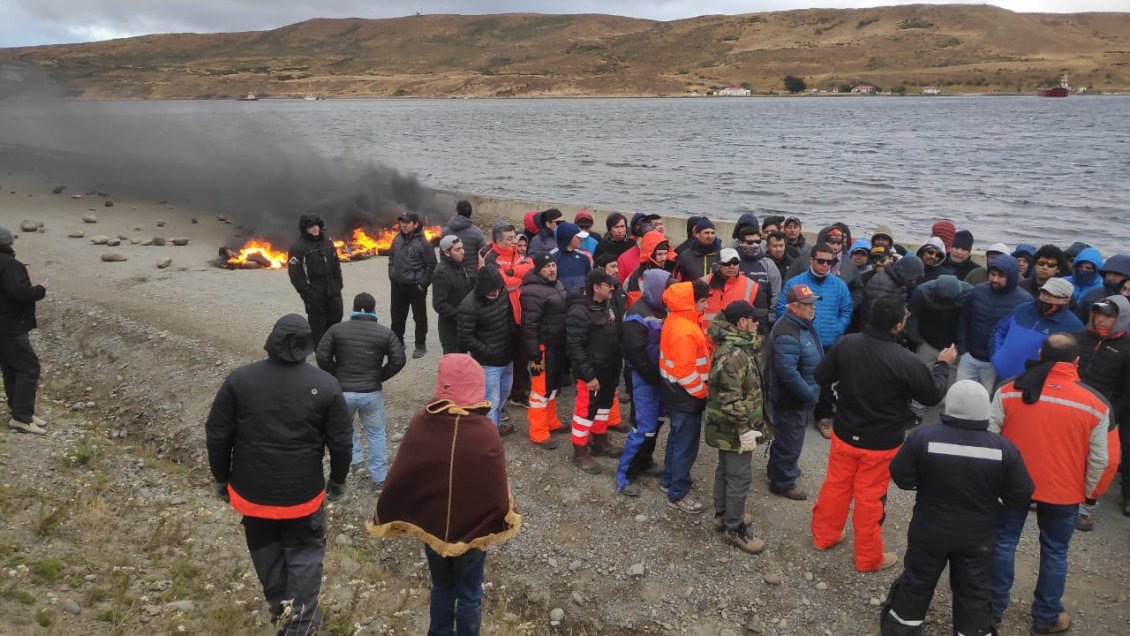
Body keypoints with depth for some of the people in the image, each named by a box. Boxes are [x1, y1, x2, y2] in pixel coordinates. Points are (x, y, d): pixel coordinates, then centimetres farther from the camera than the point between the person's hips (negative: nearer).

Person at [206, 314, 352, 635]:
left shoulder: (239, 379, -10)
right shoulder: (325, 385, -12)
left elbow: (217, 436, -4)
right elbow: (341, 442, -7)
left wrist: (221, 479, 10)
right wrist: (338, 480, 9)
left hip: (251, 490, 2)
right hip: (302, 492, -2)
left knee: (266, 552, 23)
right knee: (305, 553, 16)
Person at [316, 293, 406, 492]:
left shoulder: (336, 329, 0)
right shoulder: (385, 333, -1)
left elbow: (322, 357, -5)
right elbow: (398, 360, -7)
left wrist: (336, 376, 8)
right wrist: (380, 376, 6)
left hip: (343, 391, 1)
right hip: (372, 392, 0)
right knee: (376, 434, 13)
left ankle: (356, 460, 27)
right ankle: (379, 479, 15)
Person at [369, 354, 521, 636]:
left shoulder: (420, 423, -16)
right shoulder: (485, 431, -25)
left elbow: (398, 479, -9)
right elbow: (497, 491, -19)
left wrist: (385, 519, 7)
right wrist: (504, 522, 1)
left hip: (430, 525, 3)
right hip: (472, 530, -3)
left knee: (441, 588, 27)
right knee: (469, 595, 19)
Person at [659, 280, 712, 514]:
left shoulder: (676, 319, 4)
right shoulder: (684, 330, -29)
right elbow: (685, 371, -30)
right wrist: (702, 391, -16)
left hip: (675, 391, 10)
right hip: (685, 395, -10)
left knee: (677, 438, 24)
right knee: (686, 445, 2)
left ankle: (668, 479, 39)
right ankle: (677, 494, 14)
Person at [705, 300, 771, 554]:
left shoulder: (734, 345, 5)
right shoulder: (734, 355, -28)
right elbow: (732, 399, -29)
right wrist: (745, 429, -25)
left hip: (725, 427, 10)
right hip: (733, 428, -10)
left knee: (726, 469, 23)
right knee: (740, 476, 1)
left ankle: (723, 514, 39)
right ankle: (734, 529, 13)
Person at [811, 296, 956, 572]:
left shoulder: (847, 344, -13)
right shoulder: (904, 360, -25)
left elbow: (821, 377, -1)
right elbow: (933, 395, -11)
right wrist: (943, 364, 5)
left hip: (844, 434, 4)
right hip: (881, 443, -4)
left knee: (836, 486, 21)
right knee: (869, 498, 10)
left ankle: (823, 536, 39)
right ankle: (869, 558, 27)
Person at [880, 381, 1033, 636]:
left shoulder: (922, 437, -20)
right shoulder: (1005, 449, -15)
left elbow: (901, 477, -11)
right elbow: (1021, 496, -7)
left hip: (929, 530, 0)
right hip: (978, 536, 0)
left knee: (917, 581, 18)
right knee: (974, 591, 18)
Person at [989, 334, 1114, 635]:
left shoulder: (1009, 391, -12)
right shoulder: (1095, 404, -11)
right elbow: (1098, 459, -6)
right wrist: (1089, 492, 11)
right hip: (1063, 491, 0)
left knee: (1003, 542, 16)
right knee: (1055, 552, 17)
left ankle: (994, 606, 28)